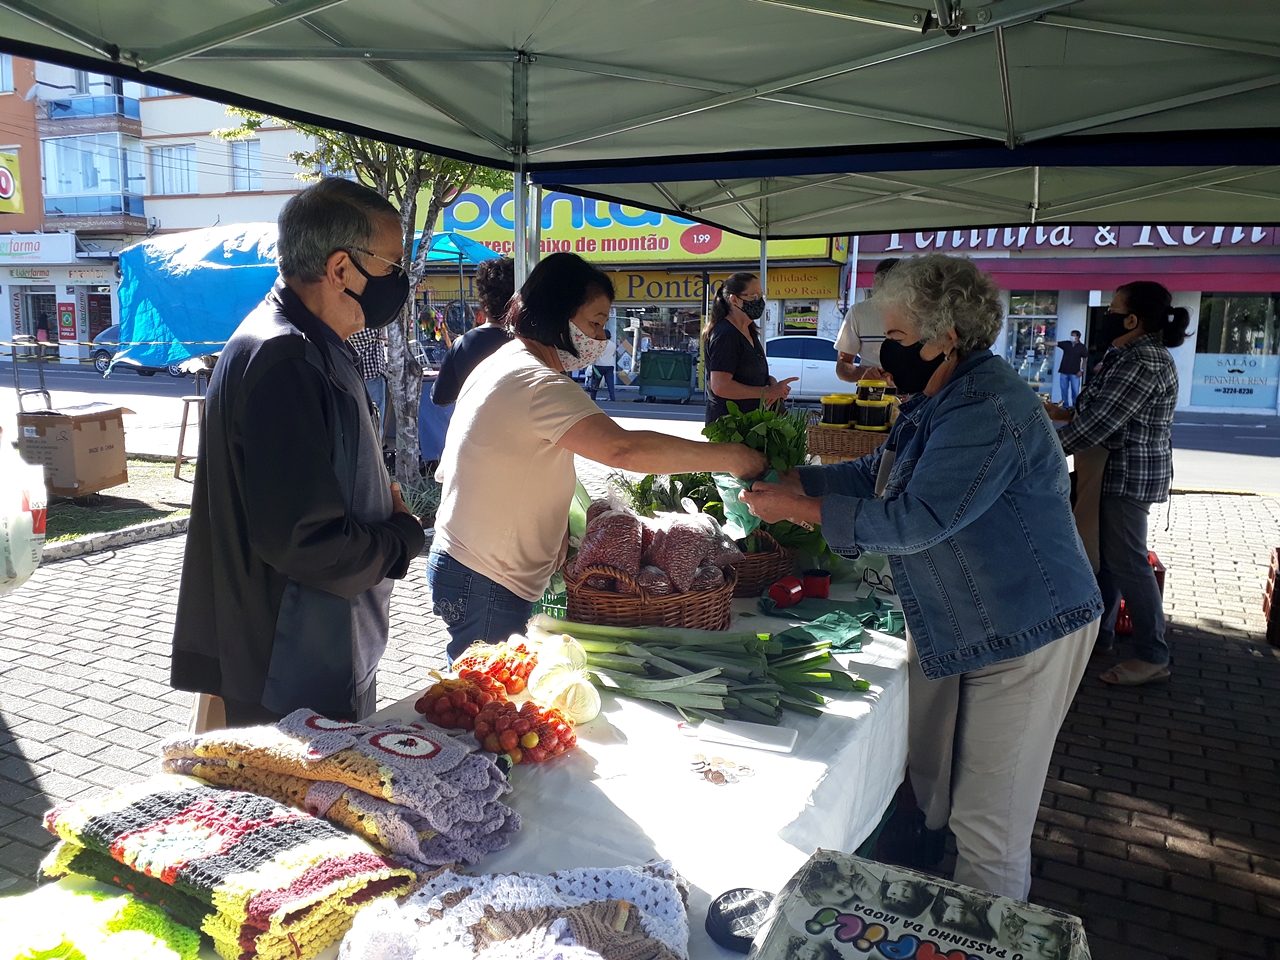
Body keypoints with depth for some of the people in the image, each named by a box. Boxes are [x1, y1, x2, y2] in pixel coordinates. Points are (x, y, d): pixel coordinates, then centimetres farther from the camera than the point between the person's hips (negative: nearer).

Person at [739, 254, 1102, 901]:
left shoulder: (987, 410, -27)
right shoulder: (938, 398, 7)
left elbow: (913, 520, -28)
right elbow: (876, 473, 14)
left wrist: (800, 508, -22)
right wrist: (792, 480, 1)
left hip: (1021, 635, -10)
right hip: (948, 624, 10)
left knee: (988, 823, 3)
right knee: (930, 781, 25)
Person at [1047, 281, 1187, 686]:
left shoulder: (1142, 363, -22)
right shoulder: (1132, 354, 12)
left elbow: (1098, 424, -25)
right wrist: (1067, 414, 13)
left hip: (1129, 477, -11)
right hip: (1117, 471, 11)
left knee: (1127, 561, -4)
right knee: (1104, 554, 17)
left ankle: (1152, 657, 5)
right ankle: (1099, 634, 30)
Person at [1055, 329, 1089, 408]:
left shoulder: (1082, 347, -1)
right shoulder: (1066, 344, 4)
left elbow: (1085, 359, 4)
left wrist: (1081, 370, -3)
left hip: (1075, 373, -3)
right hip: (1064, 371, 3)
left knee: (1075, 390, -2)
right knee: (1064, 389, 6)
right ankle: (1065, 405, 15)